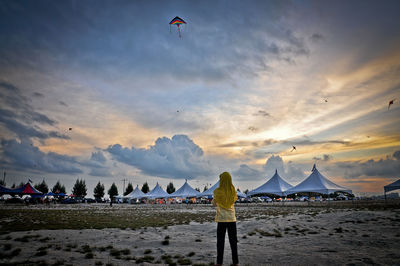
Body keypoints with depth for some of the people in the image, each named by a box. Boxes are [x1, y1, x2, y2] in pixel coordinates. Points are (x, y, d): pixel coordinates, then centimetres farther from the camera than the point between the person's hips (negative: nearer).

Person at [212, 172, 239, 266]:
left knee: (220, 241, 8)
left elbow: (214, 203, 3)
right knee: (233, 241, 12)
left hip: (221, 219, -2)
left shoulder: (217, 192, -10)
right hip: (232, 219, 2)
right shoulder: (233, 191, -3)